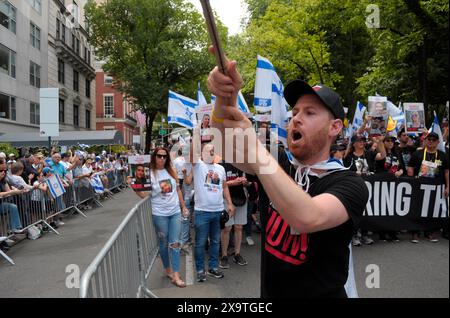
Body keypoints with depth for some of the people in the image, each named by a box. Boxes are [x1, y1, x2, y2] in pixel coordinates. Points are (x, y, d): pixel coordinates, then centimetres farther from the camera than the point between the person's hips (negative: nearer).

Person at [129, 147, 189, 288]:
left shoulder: (171, 171, 4)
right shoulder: (149, 173, -7)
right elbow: (145, 194, -6)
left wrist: (183, 207, 13)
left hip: (175, 212, 3)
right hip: (159, 214, -3)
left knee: (175, 243, 2)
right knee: (164, 243, 10)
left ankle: (176, 275, 5)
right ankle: (168, 270, 29)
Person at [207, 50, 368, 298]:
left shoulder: (350, 184, -17)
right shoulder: (275, 166, -3)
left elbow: (307, 218, -38)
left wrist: (255, 149, -39)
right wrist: (225, 97, -38)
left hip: (322, 294, -4)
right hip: (269, 292, 4)